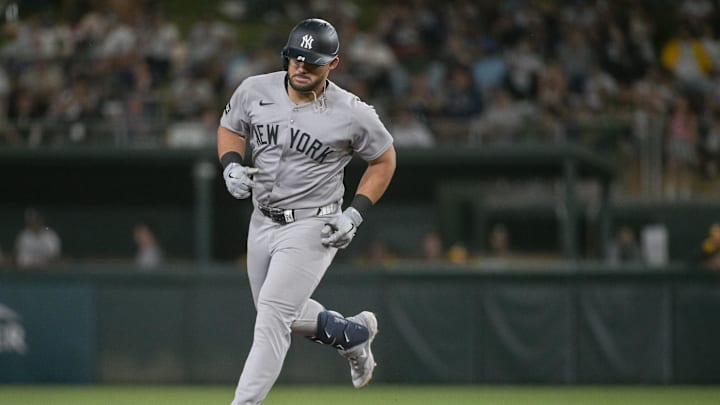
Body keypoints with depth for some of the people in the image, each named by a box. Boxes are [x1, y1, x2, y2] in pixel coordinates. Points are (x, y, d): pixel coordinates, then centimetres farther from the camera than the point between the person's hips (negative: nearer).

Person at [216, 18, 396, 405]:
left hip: (312, 227, -6)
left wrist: (355, 214, -10)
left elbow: (384, 159, 0)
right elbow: (229, 128, 13)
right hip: (262, 221, 6)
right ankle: (352, 333, 47)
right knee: (281, 314, 21)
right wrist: (232, 166, -9)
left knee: (272, 316, -17)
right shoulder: (256, 90, -6)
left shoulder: (352, 114, -15)